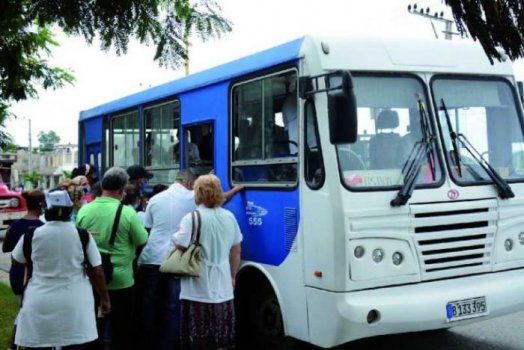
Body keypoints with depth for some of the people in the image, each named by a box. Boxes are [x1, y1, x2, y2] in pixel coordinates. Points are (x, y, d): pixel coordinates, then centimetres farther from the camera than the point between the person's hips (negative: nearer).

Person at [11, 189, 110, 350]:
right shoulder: (82, 235, -5)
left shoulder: (32, 235, -5)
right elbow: (97, 272, -1)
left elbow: (17, 261, 14)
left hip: (39, 303, 0)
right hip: (74, 303, 0)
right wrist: (105, 299, 9)